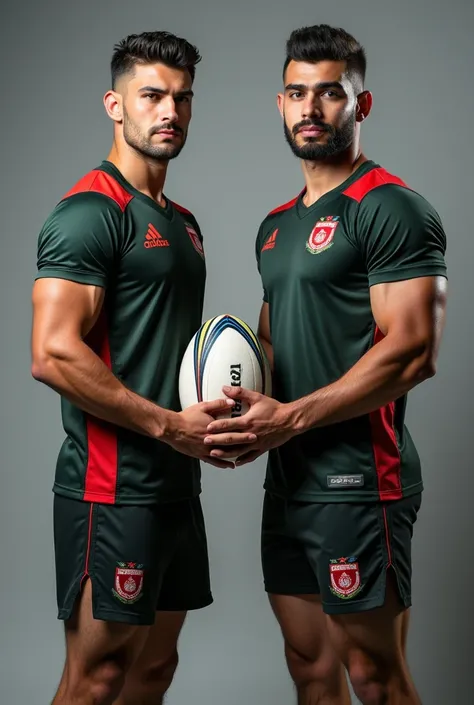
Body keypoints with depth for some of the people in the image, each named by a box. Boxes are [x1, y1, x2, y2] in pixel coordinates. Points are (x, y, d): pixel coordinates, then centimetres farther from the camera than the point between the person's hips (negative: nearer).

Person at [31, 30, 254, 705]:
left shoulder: (183, 221, 16)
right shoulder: (91, 211, -12)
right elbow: (53, 355, -22)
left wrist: (219, 402, 6)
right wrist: (171, 425, -18)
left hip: (176, 484, 9)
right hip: (112, 490, -9)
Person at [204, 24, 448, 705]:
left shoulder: (393, 210, -10)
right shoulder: (276, 225, 17)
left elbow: (413, 351, -18)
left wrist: (290, 418, -20)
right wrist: (243, 409, 4)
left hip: (358, 479, -8)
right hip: (288, 477, 8)